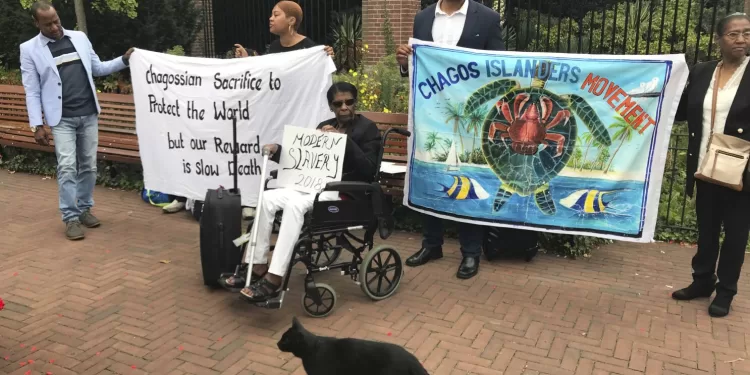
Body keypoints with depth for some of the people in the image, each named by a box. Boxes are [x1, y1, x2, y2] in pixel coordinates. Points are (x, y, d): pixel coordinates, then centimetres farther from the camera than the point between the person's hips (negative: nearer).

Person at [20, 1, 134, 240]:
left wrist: (124, 60, 2)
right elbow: (32, 91, -2)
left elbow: (97, 68, 16)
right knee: (67, 167, -8)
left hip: (89, 115, 3)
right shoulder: (30, 49, -1)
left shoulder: (79, 38, 8)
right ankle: (71, 218, 0)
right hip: (62, 119, -3)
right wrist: (37, 125, -8)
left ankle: (85, 209, 22)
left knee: (89, 166, 8)